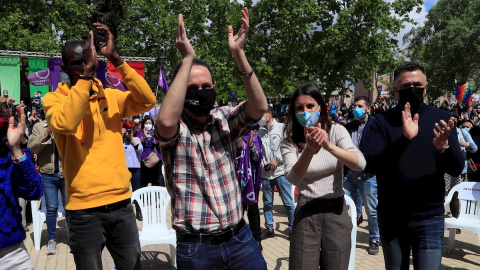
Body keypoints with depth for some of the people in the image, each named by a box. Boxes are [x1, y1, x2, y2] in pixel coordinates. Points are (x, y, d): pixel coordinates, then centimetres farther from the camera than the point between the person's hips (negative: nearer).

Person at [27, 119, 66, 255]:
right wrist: (46, 135, -16)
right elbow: (31, 147, -3)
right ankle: (52, 240, 18)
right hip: (48, 174, 0)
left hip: (67, 174, 0)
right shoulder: (39, 126, 5)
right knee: (51, 208, 5)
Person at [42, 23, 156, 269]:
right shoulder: (54, 99, -2)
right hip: (84, 209, -3)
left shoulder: (111, 96, 7)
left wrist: (116, 59, -15)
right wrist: (87, 72, -25)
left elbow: (147, 101, -10)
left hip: (121, 203, 3)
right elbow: (64, 124, -25)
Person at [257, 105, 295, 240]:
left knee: (288, 202, 1)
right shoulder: (260, 132, 11)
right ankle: (269, 228, 24)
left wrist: (277, 160, -11)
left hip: (280, 171, -4)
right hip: (265, 173, 4)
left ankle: (292, 227, 14)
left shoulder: (281, 127, -1)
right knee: (267, 203, 12)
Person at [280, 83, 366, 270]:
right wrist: (309, 150, -37)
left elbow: (360, 164, -19)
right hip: (306, 213, 0)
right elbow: (293, 178, -21)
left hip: (336, 212, 0)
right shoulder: (289, 143, -4)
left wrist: (329, 146, -34)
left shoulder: (336, 131, -4)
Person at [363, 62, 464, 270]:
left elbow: (457, 168, -5)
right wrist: (404, 139, -30)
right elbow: (370, 163, -16)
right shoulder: (381, 121, -3)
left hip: (429, 217, 0)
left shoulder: (442, 119, 0)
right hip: (390, 217, 1)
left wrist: (444, 147, -27)